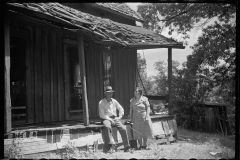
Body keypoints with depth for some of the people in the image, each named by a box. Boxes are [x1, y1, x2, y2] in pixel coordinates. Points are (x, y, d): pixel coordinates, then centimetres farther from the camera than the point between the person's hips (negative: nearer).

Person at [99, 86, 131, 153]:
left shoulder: (114, 101, 14)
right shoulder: (101, 102, 1)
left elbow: (121, 109, 20)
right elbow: (101, 115, -5)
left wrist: (119, 117, 3)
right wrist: (110, 119, -14)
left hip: (114, 118, 4)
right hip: (106, 119, -4)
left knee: (123, 129, -21)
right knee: (108, 127, -39)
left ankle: (127, 147, -13)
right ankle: (111, 146, -42)